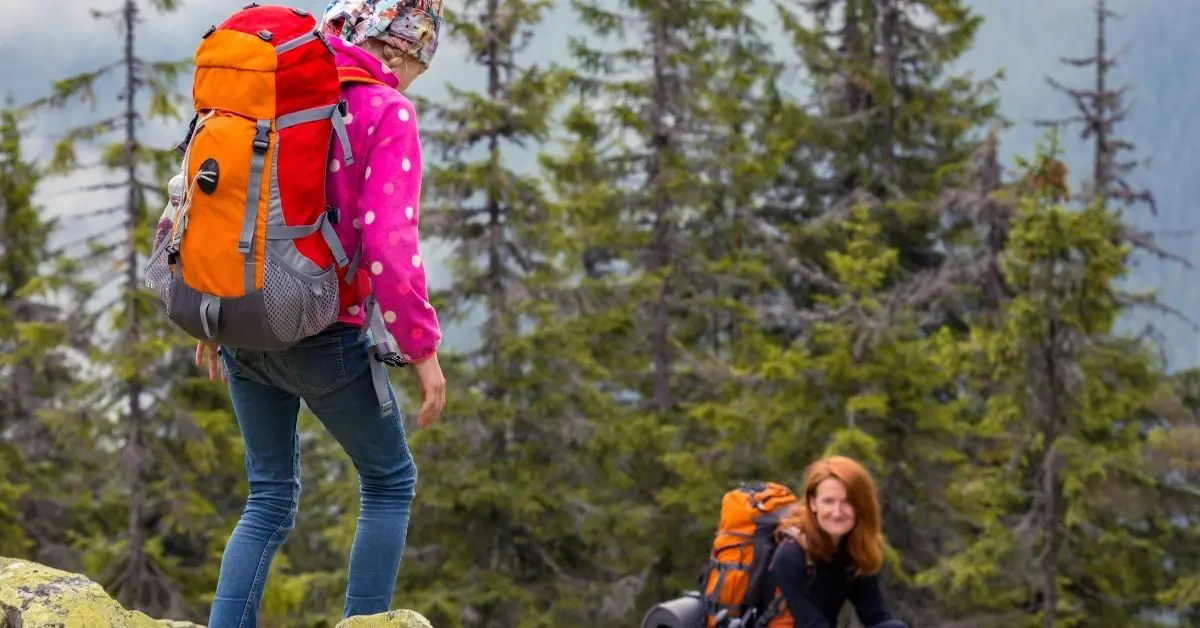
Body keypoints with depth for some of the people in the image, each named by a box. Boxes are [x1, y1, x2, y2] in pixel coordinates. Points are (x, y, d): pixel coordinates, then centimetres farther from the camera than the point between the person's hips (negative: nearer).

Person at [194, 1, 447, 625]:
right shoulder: (386, 112, -11)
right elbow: (388, 241, -19)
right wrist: (422, 346, -11)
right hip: (324, 332, -6)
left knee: (270, 497, 18)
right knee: (390, 481, 15)